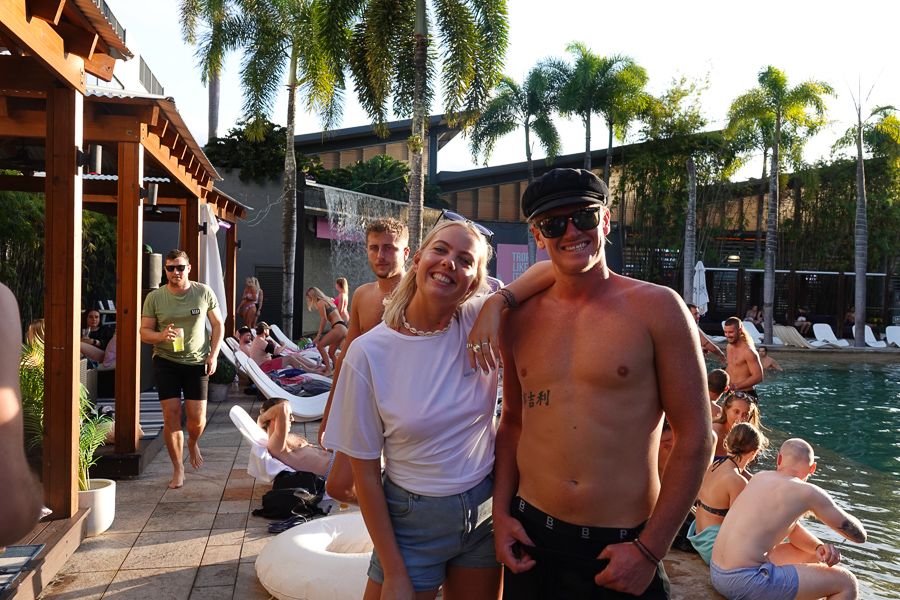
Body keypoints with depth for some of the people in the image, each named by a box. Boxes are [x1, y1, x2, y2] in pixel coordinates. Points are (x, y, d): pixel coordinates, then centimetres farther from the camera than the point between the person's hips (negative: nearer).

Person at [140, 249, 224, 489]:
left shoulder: (203, 292, -1)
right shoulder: (154, 297, -2)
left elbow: (217, 324, 7)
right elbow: (144, 332, 0)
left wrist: (213, 355, -3)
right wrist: (162, 336, -22)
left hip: (196, 362, 0)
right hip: (165, 362, 0)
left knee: (197, 418, -2)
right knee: (171, 415, -5)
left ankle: (193, 443, 35)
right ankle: (178, 468, 11)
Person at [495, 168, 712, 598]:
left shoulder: (656, 308, -8)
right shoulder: (520, 320, 3)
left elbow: (695, 437, -8)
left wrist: (650, 550, -9)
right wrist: (501, 513, 4)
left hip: (622, 552, -3)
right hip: (530, 539, 4)